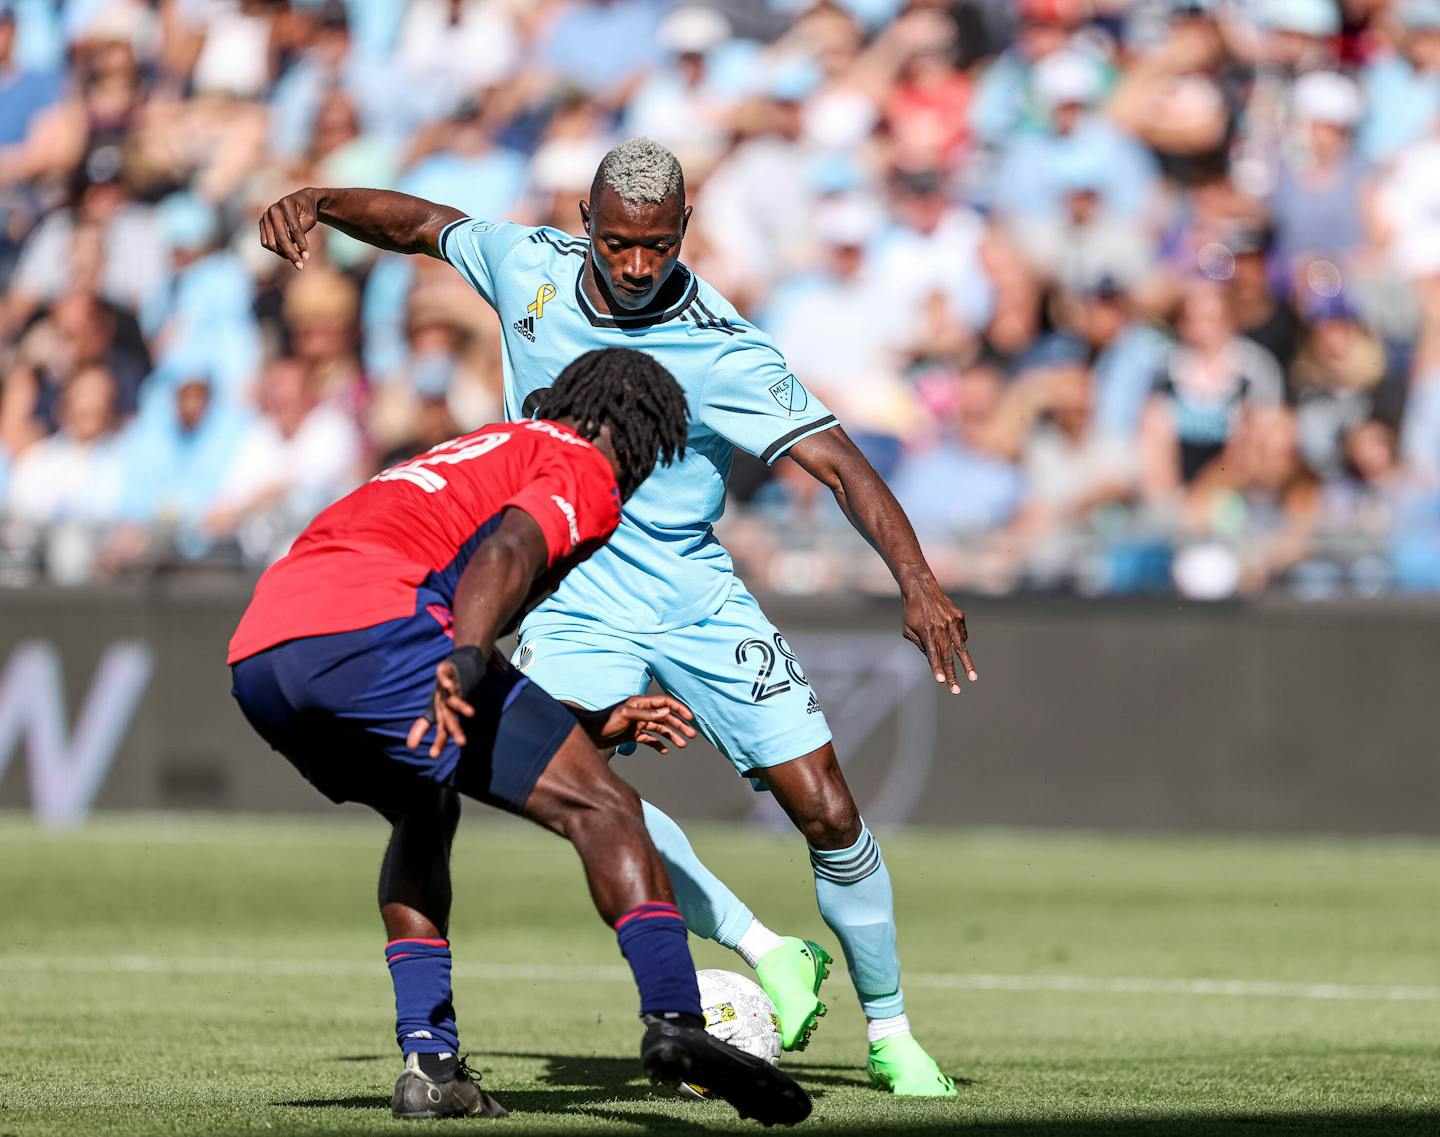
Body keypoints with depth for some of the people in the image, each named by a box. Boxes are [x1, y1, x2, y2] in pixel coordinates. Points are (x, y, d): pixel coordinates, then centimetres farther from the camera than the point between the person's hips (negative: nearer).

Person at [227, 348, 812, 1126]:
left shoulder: (480, 454, 40)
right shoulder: (584, 468, 15)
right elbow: (506, 551, -11)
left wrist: (598, 726, 44)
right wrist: (466, 659, -26)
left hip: (253, 656, 8)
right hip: (370, 630, -8)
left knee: (426, 813, 32)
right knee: (599, 806, -2)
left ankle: (428, 1062, 18)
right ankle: (673, 1018, -21)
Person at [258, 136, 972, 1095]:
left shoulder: (727, 351, -19)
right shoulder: (529, 265, -7)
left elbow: (837, 461, -24)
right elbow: (420, 223, 11)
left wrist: (915, 578, -36)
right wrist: (315, 204, -5)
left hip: (698, 597, -1)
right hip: (573, 606, 1)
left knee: (828, 812, -6)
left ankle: (891, 1032, 15)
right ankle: (767, 955, -13)